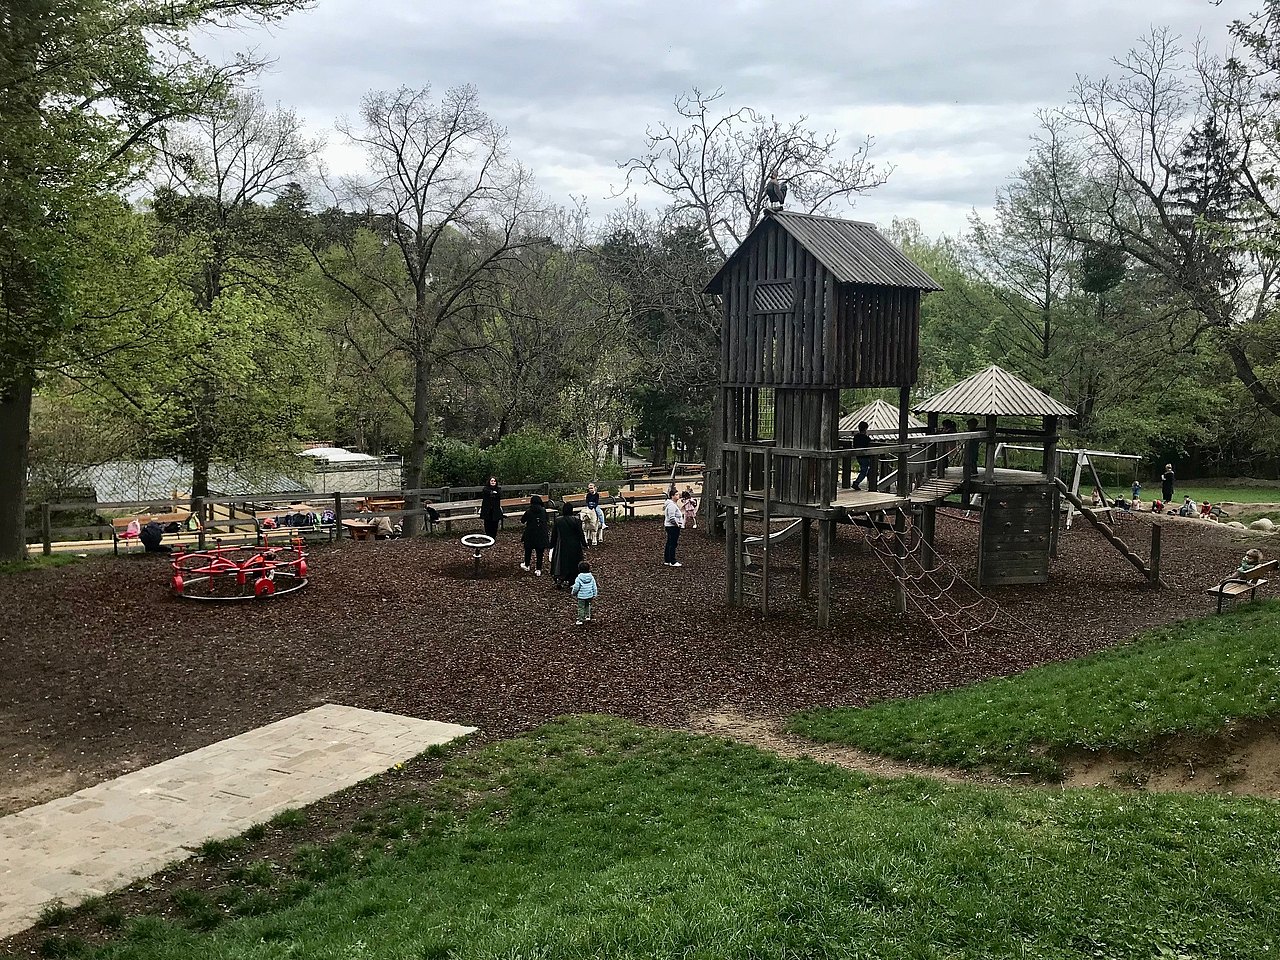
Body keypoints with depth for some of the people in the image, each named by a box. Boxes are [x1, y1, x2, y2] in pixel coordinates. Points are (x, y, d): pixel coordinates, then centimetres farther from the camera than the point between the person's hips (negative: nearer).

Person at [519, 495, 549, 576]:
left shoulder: (528, 512, -11)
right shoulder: (544, 511, -5)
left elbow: (522, 521, 0)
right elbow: (546, 520, 9)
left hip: (530, 534, -1)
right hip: (541, 535, 1)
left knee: (528, 550, 18)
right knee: (540, 552, 5)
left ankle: (526, 566, 34)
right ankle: (539, 570, 3)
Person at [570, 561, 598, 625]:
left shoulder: (579, 578, -19)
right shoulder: (591, 577, -6)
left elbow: (576, 588, -12)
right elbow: (594, 587, 1)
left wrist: (573, 592, 8)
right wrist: (595, 594, 14)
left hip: (581, 596, -5)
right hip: (590, 595, 5)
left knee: (581, 608, 6)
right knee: (587, 606, 26)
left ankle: (580, 620, 11)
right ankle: (588, 617, 31)